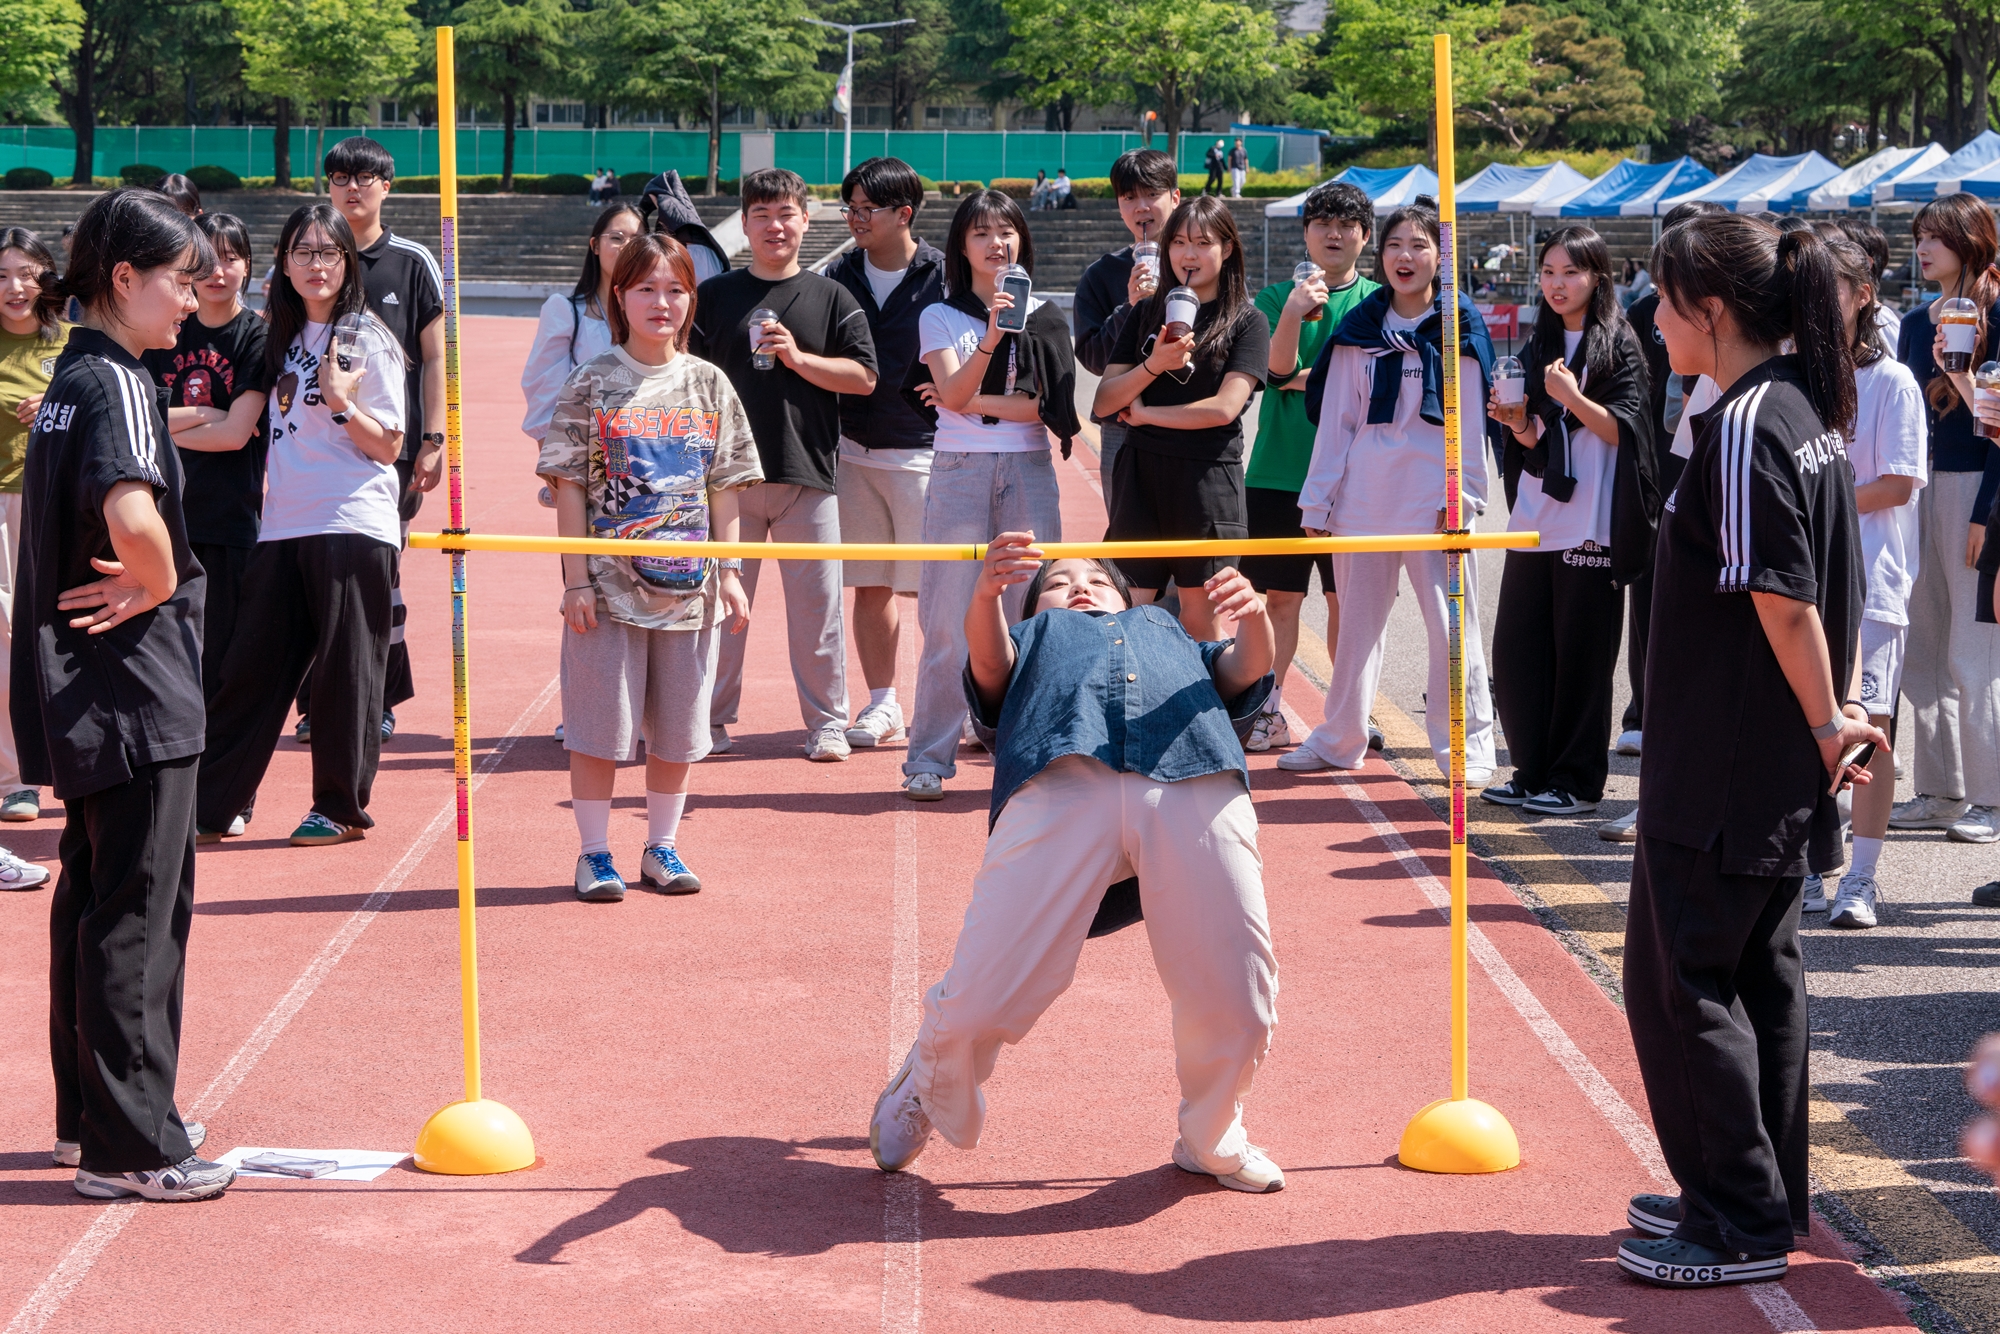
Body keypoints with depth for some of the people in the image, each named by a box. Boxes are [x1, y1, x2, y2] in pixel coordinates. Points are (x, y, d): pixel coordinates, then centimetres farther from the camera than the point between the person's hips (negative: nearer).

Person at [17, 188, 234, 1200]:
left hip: (80, 690, 10)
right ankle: (129, 1146, 1)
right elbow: (132, 516, -34)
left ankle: (90, 1116, 26)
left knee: (94, 899, 17)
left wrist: (135, 583, 5)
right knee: (139, 913, -4)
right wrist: (160, 585, -15)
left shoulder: (69, 377, 13)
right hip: (136, 693, -10)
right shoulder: (116, 381, -16)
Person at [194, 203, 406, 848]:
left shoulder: (368, 340, -4)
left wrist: (341, 403, -20)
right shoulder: (283, 340, 15)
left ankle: (342, 807, 11)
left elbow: (389, 446, -6)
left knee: (345, 670, 0)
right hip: (283, 527, 6)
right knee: (252, 667, 5)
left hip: (353, 526, -6)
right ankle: (206, 807, 8)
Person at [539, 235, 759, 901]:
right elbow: (569, 486, -3)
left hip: (688, 583, 3)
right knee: (600, 720, 1)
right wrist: (576, 577, -9)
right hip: (608, 583, -3)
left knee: (678, 725, 9)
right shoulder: (592, 385, -2)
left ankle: (662, 847, 21)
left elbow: (724, 489, 9)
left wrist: (729, 572, 3)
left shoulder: (709, 385, 6)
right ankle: (594, 853, 11)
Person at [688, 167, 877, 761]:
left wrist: (798, 357, -10)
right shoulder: (714, 296, 8)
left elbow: (863, 377, 2)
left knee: (818, 602, 1)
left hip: (808, 470, 0)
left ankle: (826, 723, 10)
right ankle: (712, 719, 14)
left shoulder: (831, 298, 8)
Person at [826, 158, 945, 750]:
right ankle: (882, 704, 17)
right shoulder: (840, 276, 7)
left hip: (922, 451, -4)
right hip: (854, 449, 4)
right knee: (870, 584, 8)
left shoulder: (945, 276, -6)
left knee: (933, 586, -3)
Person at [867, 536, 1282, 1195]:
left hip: (1198, 780, 2)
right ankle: (927, 1099, 18)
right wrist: (986, 594, -5)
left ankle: (1211, 1140, 16)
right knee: (980, 998, -13)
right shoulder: (1031, 637, 42)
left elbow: (1246, 669, 26)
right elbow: (988, 660, 17)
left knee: (1238, 1006, -11)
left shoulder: (1171, 632, 47)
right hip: (1059, 779, -1)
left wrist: (1253, 616, 3)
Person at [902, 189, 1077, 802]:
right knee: (950, 622, -5)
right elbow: (953, 392, -9)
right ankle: (929, 757, 0)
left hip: (1028, 469, 1)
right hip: (959, 469, -1)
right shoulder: (940, 317, 7)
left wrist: (970, 402, -4)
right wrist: (990, 339, -22)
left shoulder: (1043, 316, 10)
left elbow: (1042, 405, 0)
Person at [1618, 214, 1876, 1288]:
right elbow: (1829, 585, 13)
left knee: (1681, 979, -2)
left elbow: (1784, 599, -21)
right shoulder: (1810, 412, 10)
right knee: (1761, 973, 16)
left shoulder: (1742, 427, -20)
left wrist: (1824, 723, -12)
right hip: (1778, 777, 10)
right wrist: (1836, 714, 10)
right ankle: (1768, 1195, 24)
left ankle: (1741, 1224, 2)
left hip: (1718, 778, -10)